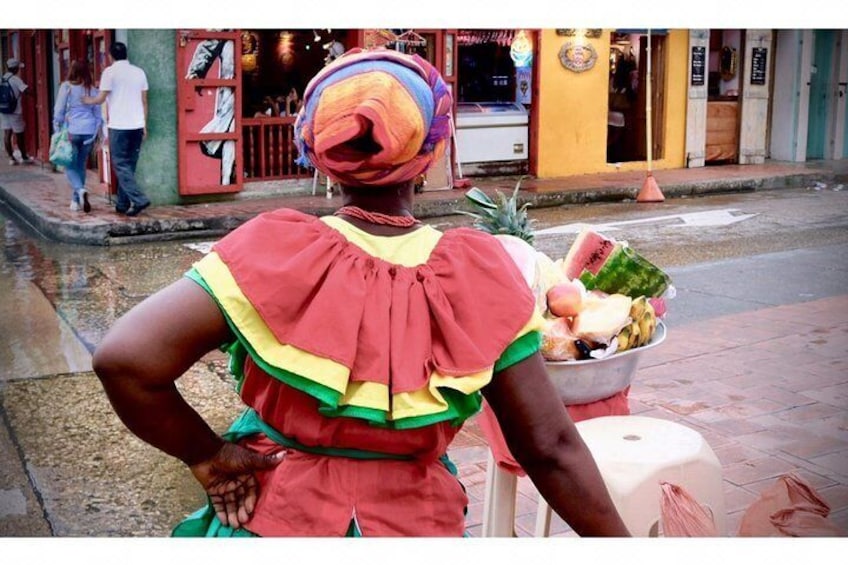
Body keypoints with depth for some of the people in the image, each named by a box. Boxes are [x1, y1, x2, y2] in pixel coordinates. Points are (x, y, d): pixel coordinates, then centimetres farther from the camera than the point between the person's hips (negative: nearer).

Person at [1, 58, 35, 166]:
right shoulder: (15, 79, -14)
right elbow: (26, 90, -23)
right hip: (15, 111, -6)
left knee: (7, 134, 6)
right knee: (19, 135, 7)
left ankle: (11, 158, 8)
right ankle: (24, 157, 19)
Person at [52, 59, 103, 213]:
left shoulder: (66, 87, -4)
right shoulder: (92, 89, 5)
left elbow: (59, 111, -3)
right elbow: (98, 113, 9)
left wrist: (57, 131, 5)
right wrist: (97, 133, 15)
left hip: (72, 131, -3)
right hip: (89, 132, 3)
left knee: (70, 165, 5)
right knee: (81, 165, 13)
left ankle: (80, 190, -22)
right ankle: (76, 200, 16)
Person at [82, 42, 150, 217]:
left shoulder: (110, 71, -4)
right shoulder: (139, 72, 10)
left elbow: (101, 98, -4)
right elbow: (144, 101, 11)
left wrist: (89, 100, 17)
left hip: (119, 126, -5)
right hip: (137, 126, 5)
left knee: (121, 166, -2)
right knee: (129, 166, 11)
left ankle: (139, 200, -16)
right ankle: (123, 204, 14)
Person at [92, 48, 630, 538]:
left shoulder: (278, 253, -20)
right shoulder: (480, 274, -15)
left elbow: (125, 357, -26)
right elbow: (551, 447, -11)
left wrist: (209, 456, -12)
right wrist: (620, 545, 1)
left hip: (271, 519, 0)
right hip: (416, 526, 1)